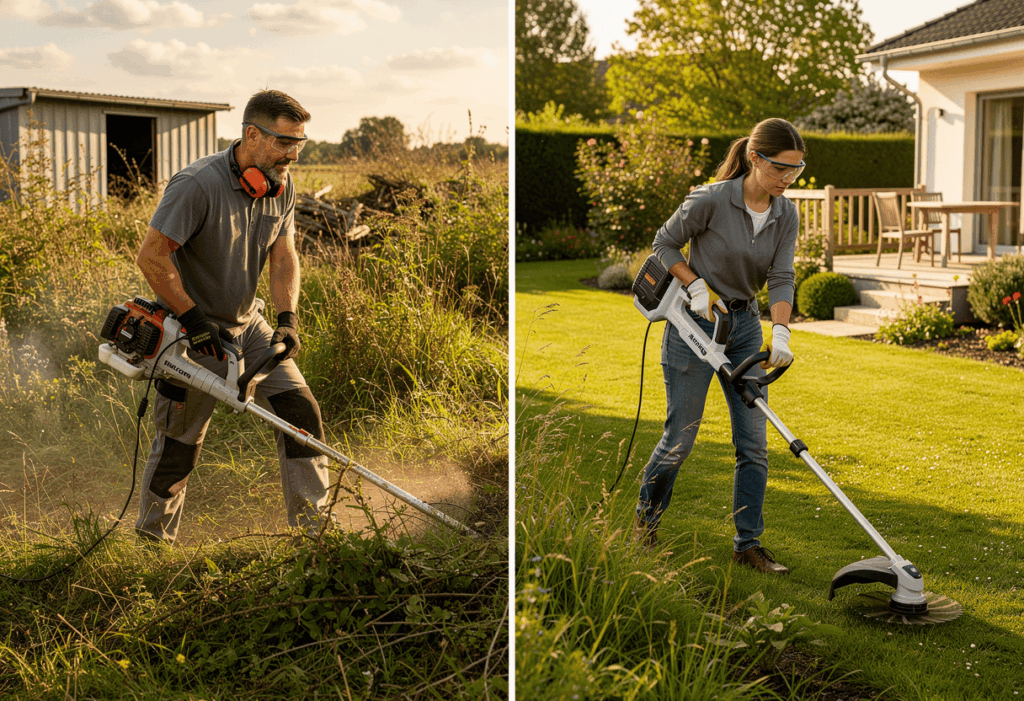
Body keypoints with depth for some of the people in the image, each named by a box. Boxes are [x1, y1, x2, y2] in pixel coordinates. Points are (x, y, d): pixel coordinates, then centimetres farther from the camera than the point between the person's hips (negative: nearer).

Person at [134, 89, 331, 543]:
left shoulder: (282, 187, -3)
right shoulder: (197, 185, -26)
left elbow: (283, 256, -3)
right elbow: (151, 257, -24)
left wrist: (287, 317, -19)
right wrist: (194, 319, -24)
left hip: (248, 324, 6)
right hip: (193, 332, -6)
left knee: (299, 408, -5)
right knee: (180, 442, 3)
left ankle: (313, 524, 5)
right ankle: (151, 540, 23)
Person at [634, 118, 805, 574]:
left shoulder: (786, 215, -2)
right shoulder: (712, 200, -18)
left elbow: (781, 278, -7)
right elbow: (664, 243, -5)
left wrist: (781, 333, -22)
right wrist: (697, 286, -17)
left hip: (745, 324, 5)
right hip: (695, 321, -5)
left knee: (754, 442, 1)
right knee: (681, 435, 1)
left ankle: (748, 543, 11)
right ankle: (646, 516, 27)